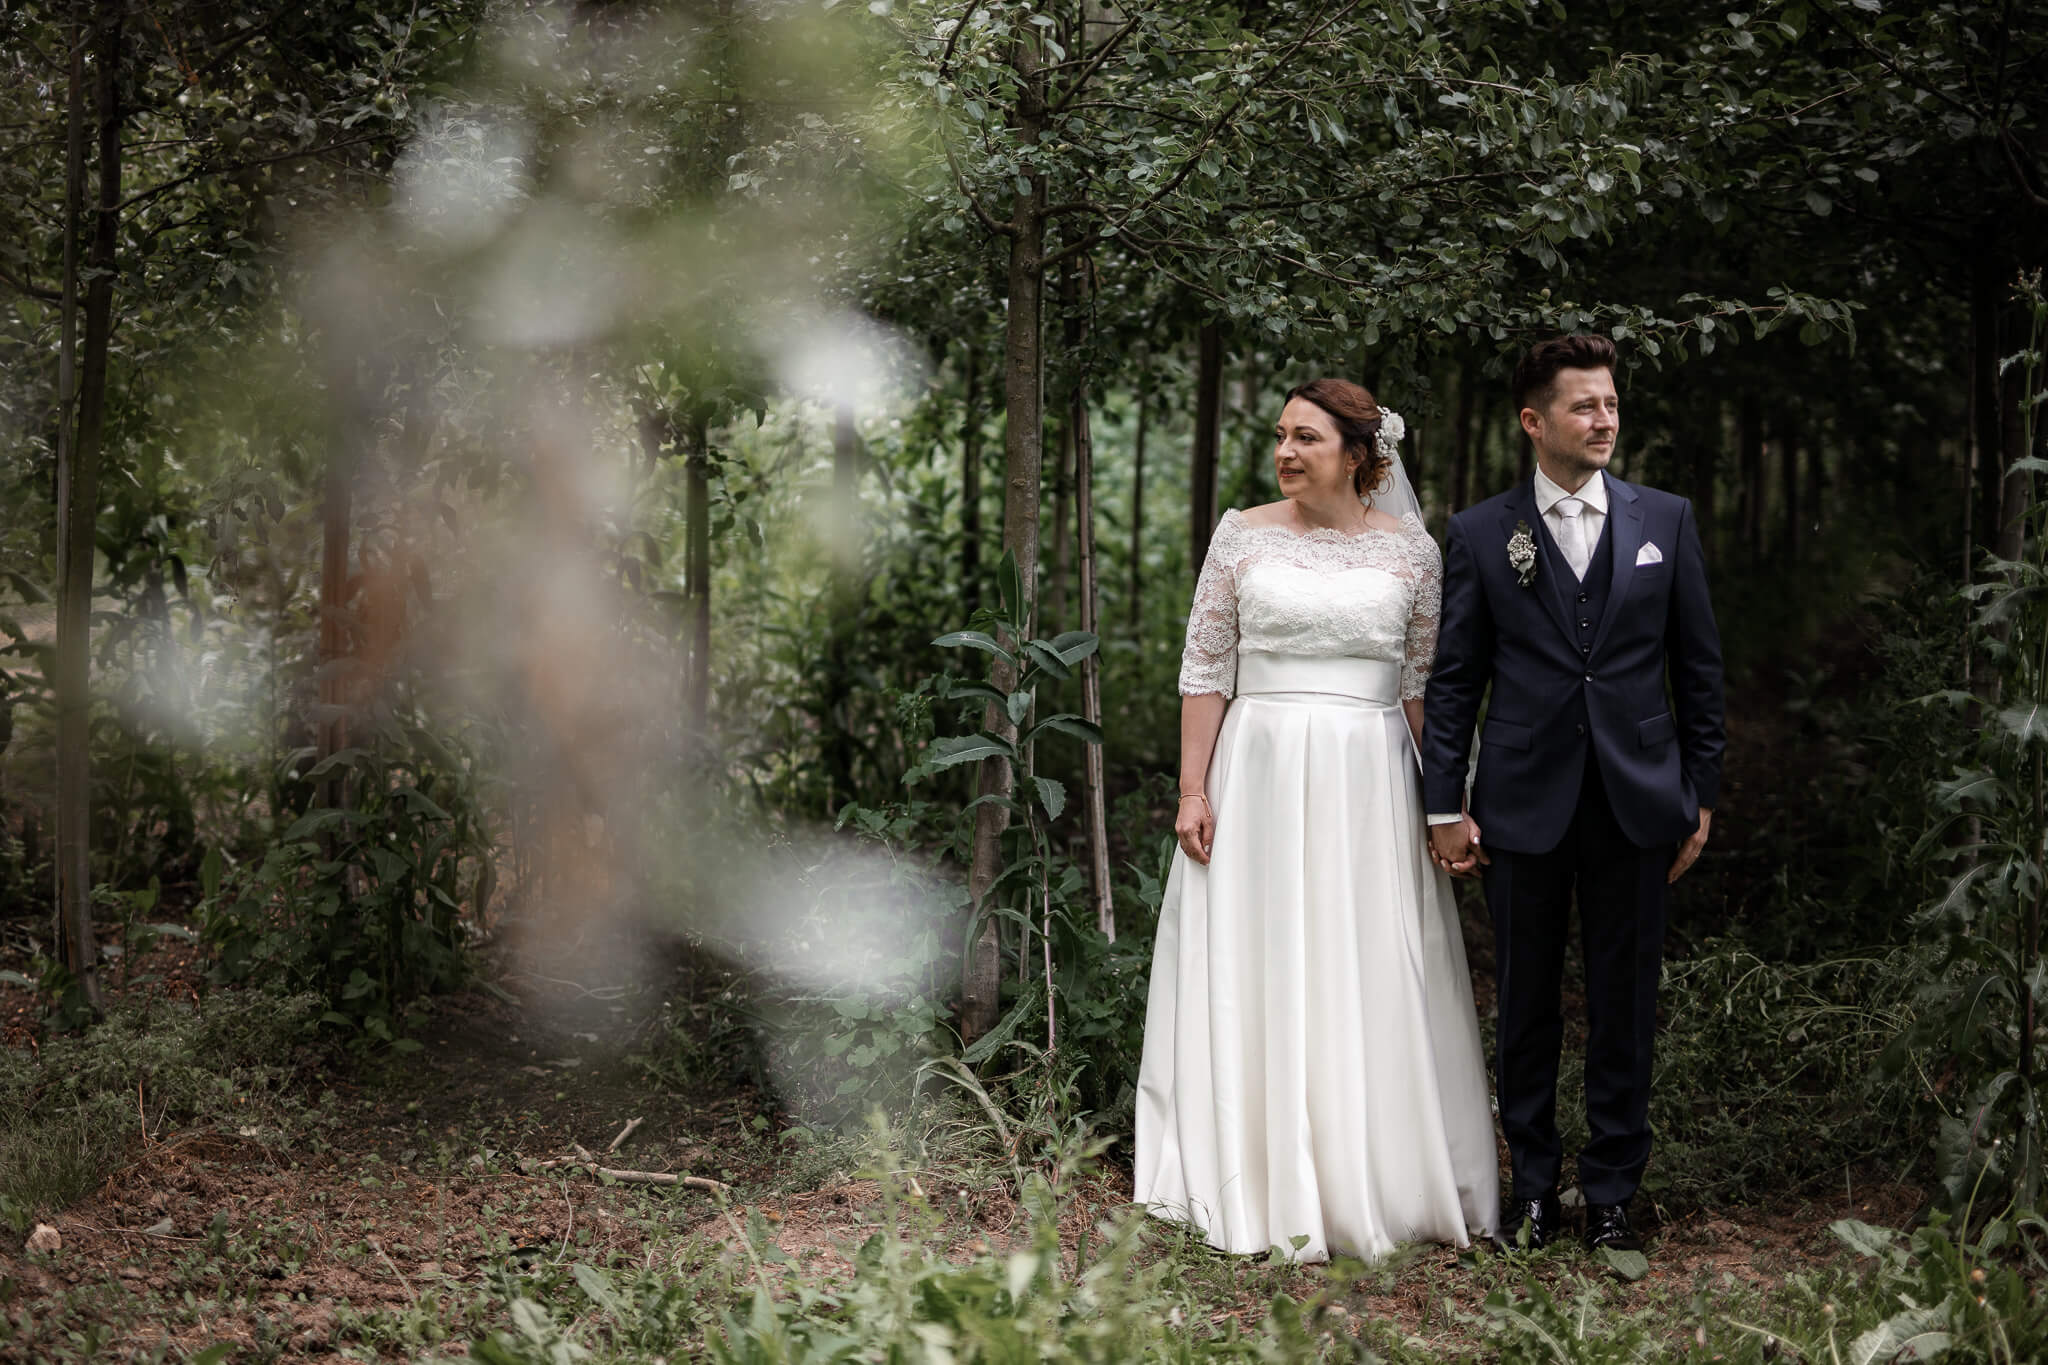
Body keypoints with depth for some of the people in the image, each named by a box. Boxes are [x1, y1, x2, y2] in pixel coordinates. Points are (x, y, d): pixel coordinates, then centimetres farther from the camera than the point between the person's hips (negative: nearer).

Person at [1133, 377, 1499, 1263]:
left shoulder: (1411, 551, 4)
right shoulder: (1243, 537, 3)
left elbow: (1425, 685, 7)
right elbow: (1205, 670, 2)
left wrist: (1441, 805, 2)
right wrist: (1193, 790, -4)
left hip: (1370, 789, 0)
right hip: (1260, 779, 0)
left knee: (1372, 985, 2)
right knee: (1256, 980, 2)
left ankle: (1372, 1185, 12)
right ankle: (1259, 1188, 10)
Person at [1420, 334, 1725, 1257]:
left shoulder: (1666, 521, 6)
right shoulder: (1480, 535, 2)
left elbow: (1698, 665, 9)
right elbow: (1453, 682, 3)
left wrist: (1701, 795, 6)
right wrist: (1445, 808, -2)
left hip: (1637, 800, 1)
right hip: (1523, 804, -1)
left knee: (1625, 1006, 5)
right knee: (1526, 1006, 8)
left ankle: (1612, 1193, 16)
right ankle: (1533, 1188, 20)